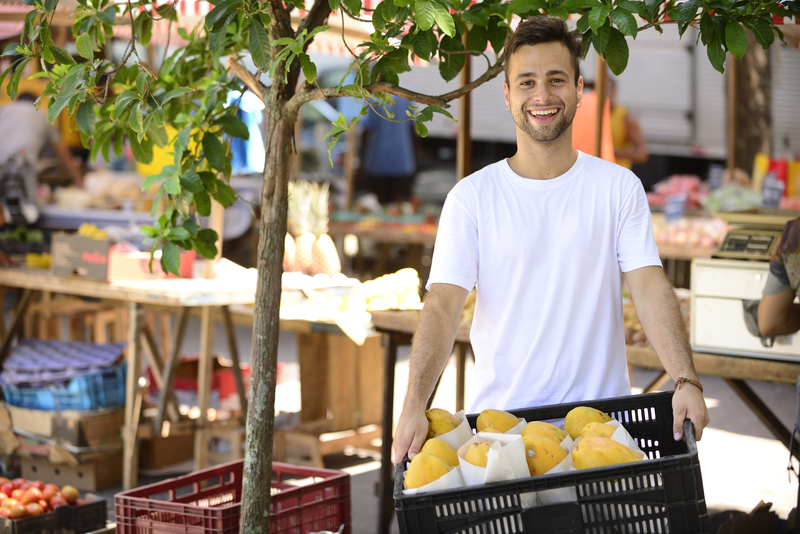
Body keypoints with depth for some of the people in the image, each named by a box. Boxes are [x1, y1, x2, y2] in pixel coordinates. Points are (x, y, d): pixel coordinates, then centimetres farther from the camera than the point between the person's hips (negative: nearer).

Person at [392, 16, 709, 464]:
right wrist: (414, 405, -20)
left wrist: (686, 379, -20)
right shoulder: (472, 197, 2)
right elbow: (443, 304, -5)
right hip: (499, 419, 0)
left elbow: (650, 288, -4)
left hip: (601, 419, 0)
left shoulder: (619, 188, 5)